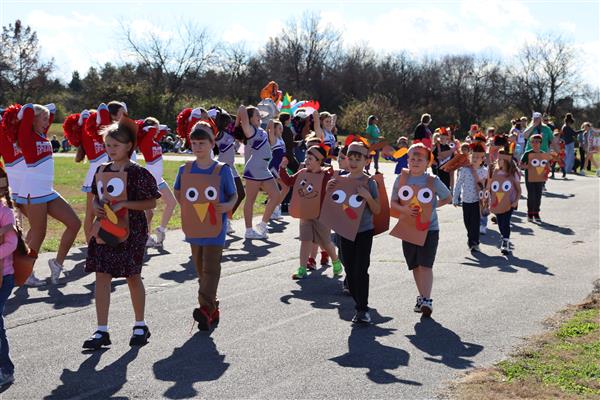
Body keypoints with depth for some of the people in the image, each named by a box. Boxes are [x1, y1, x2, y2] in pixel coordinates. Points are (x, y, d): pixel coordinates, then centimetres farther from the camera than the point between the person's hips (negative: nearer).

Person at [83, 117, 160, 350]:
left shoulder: (137, 173, -10)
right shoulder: (101, 171, 8)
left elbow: (151, 203, -10)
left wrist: (124, 204, -20)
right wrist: (96, 208, -3)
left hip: (130, 231, -5)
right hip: (104, 230, 5)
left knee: (132, 276, 7)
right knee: (101, 276, 0)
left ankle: (140, 326, 25)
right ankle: (102, 331, 5)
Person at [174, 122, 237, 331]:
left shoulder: (222, 170, -5)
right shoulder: (185, 170, 4)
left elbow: (234, 195, 3)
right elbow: (178, 193, 19)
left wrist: (228, 206, -18)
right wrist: (187, 208, 4)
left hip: (215, 228, -4)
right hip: (193, 228, 4)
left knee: (210, 268, -11)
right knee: (201, 269, 11)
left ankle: (206, 308, -16)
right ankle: (212, 310, 22)